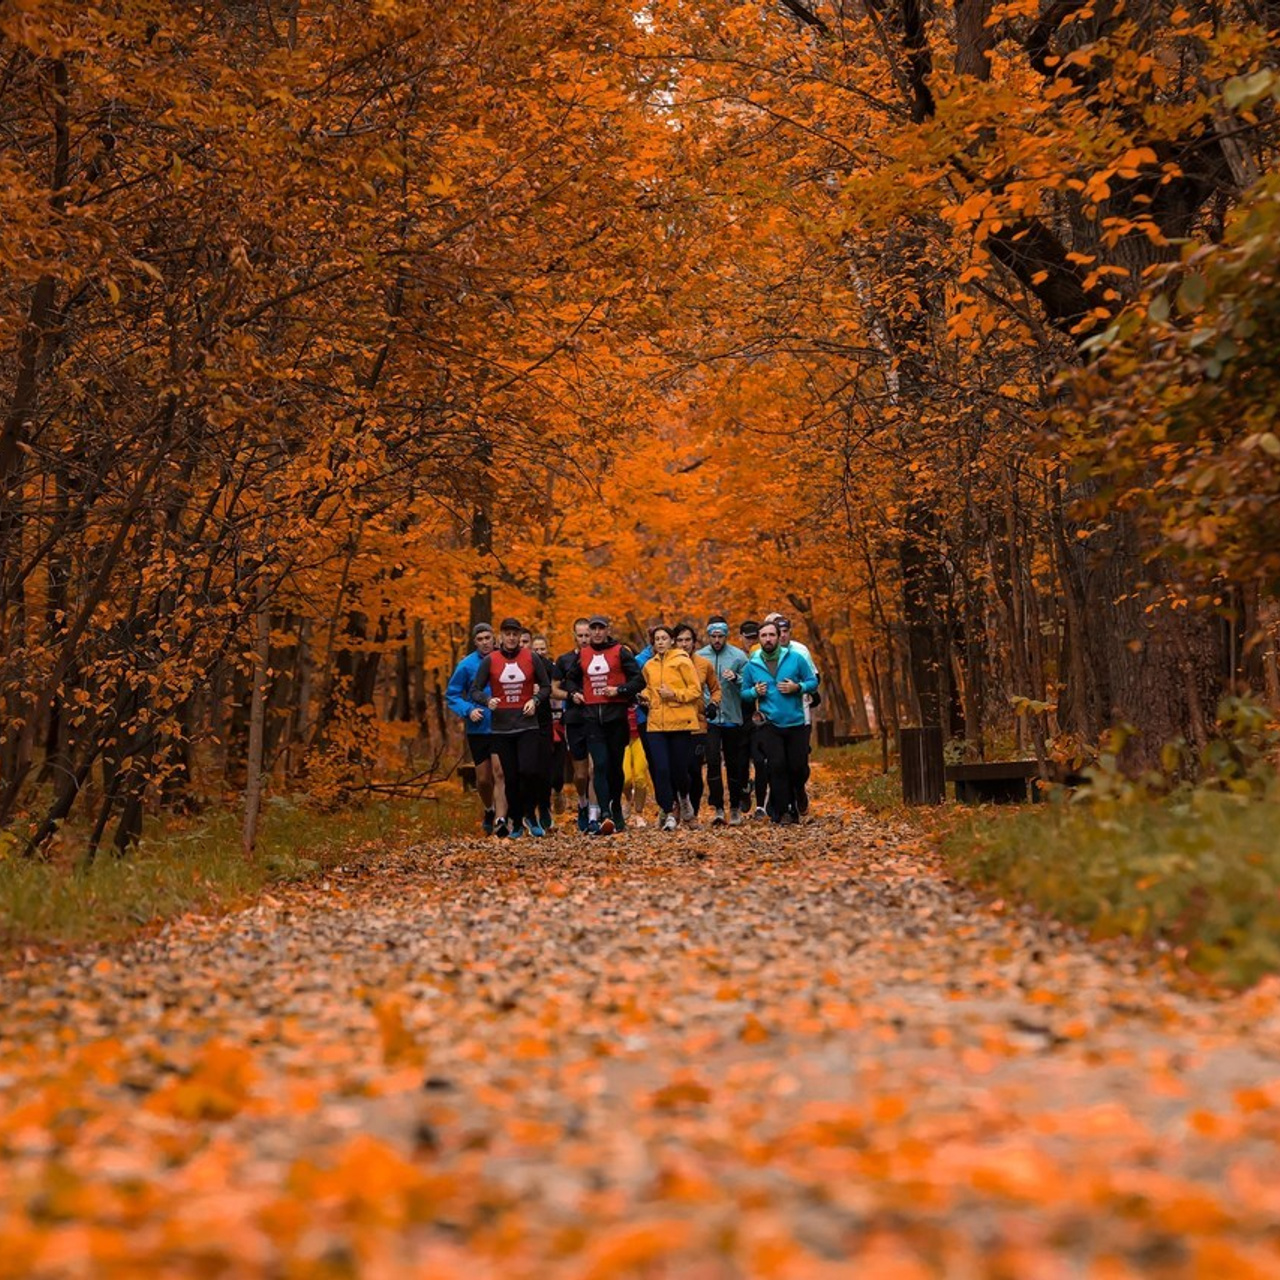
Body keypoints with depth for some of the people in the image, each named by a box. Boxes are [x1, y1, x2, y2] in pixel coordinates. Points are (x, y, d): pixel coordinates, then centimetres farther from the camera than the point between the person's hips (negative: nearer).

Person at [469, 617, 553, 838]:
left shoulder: (531, 658, 2)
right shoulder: (490, 661, 1)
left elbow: (546, 686, 12)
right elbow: (475, 691, 2)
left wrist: (536, 700, -7)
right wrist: (487, 700, -18)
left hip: (527, 725, 0)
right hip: (501, 727, 1)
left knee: (530, 771, -16)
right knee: (510, 777, 3)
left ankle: (529, 816, 4)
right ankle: (515, 823, 16)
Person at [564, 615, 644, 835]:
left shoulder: (620, 652, 2)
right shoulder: (582, 655, 12)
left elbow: (638, 680, -2)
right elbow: (570, 679, 26)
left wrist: (619, 690, -15)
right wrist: (574, 692, 7)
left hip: (616, 715, -1)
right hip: (592, 716, 1)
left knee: (615, 765, 8)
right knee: (600, 765, -10)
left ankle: (616, 810, 23)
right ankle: (605, 814, -18)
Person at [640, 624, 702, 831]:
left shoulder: (682, 661, -1)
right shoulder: (649, 666, 13)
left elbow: (696, 690, -4)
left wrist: (674, 694, -15)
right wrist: (645, 696, 9)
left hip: (680, 722, -4)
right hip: (656, 723, 4)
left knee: (679, 769, 1)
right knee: (660, 769, -9)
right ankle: (669, 812, -4)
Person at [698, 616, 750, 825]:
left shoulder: (738, 656, -1)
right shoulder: (699, 656, 1)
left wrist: (735, 679, -21)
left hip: (733, 718, 0)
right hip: (709, 717, 0)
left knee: (734, 765, 9)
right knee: (713, 761, -12)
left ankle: (735, 808, 20)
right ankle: (717, 807, -8)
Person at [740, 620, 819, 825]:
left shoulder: (795, 658, -1)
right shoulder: (751, 665, 3)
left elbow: (813, 681, 2)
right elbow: (744, 693, 11)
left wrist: (797, 687, -16)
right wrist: (755, 692, -10)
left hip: (796, 723, 0)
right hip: (769, 724, 0)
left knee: (799, 768, 2)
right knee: (777, 765, -9)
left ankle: (789, 803, 27)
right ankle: (783, 811, 1)